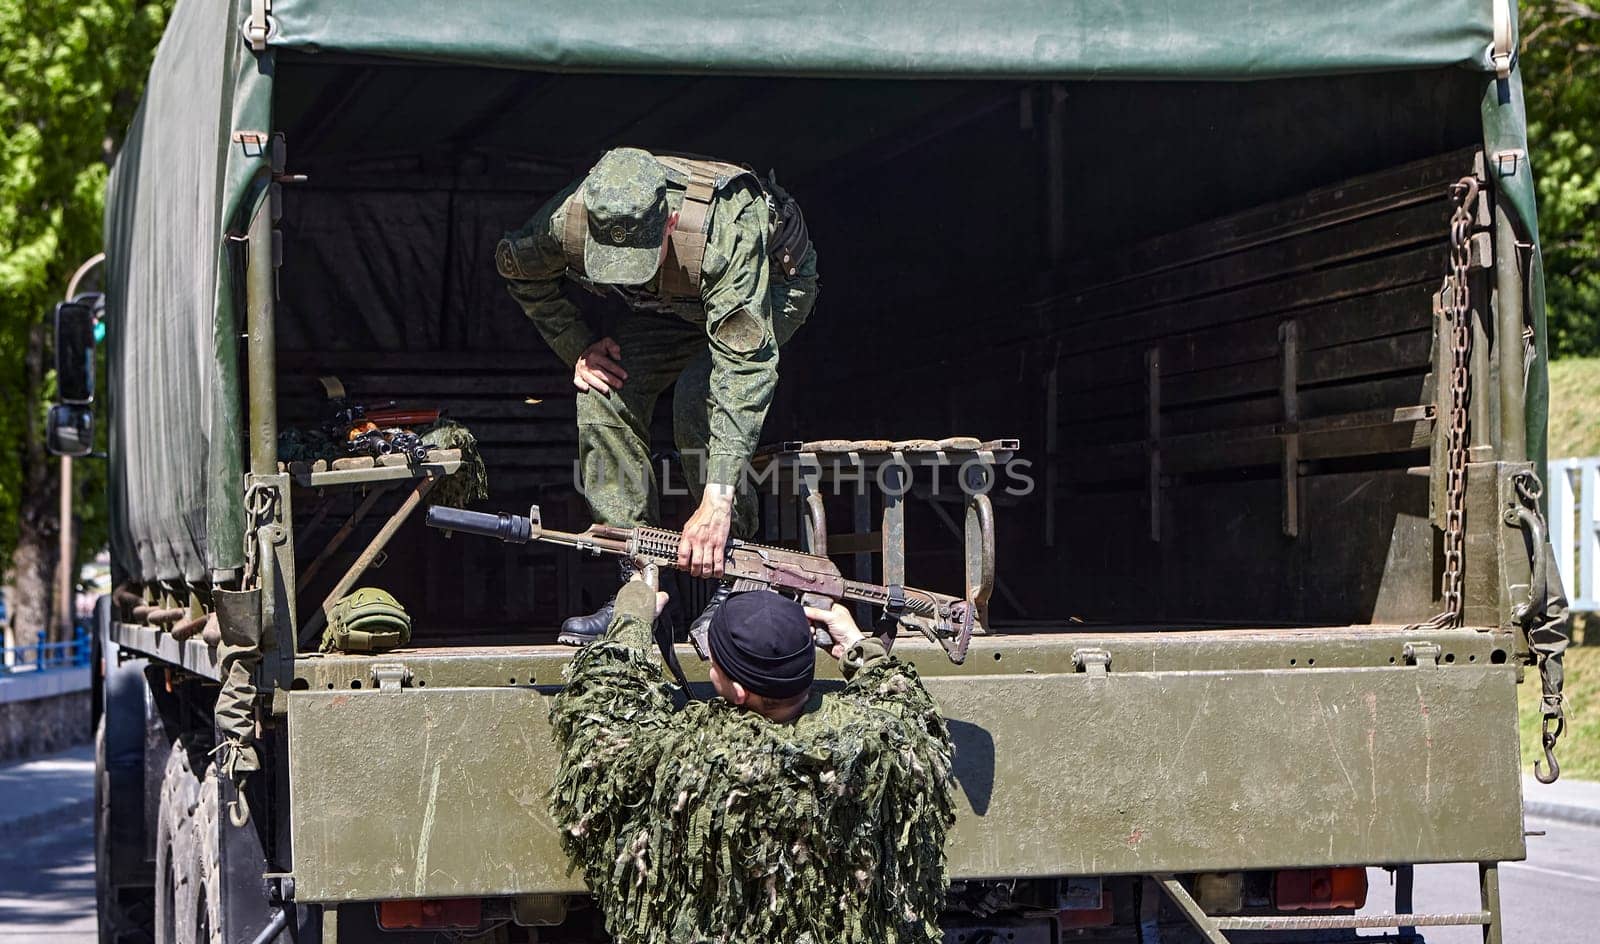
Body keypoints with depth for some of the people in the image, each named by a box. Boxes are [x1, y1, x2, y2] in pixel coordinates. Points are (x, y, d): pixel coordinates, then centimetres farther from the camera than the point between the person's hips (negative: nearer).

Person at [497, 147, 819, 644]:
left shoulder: (724, 233, -45)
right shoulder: (567, 221, -31)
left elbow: (745, 367, -49)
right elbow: (519, 271, -4)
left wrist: (717, 501, -55)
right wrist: (579, 347, -15)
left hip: (773, 283, -5)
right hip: (676, 300, 5)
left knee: (700, 400, -29)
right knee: (605, 392, -18)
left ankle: (734, 585, -16)